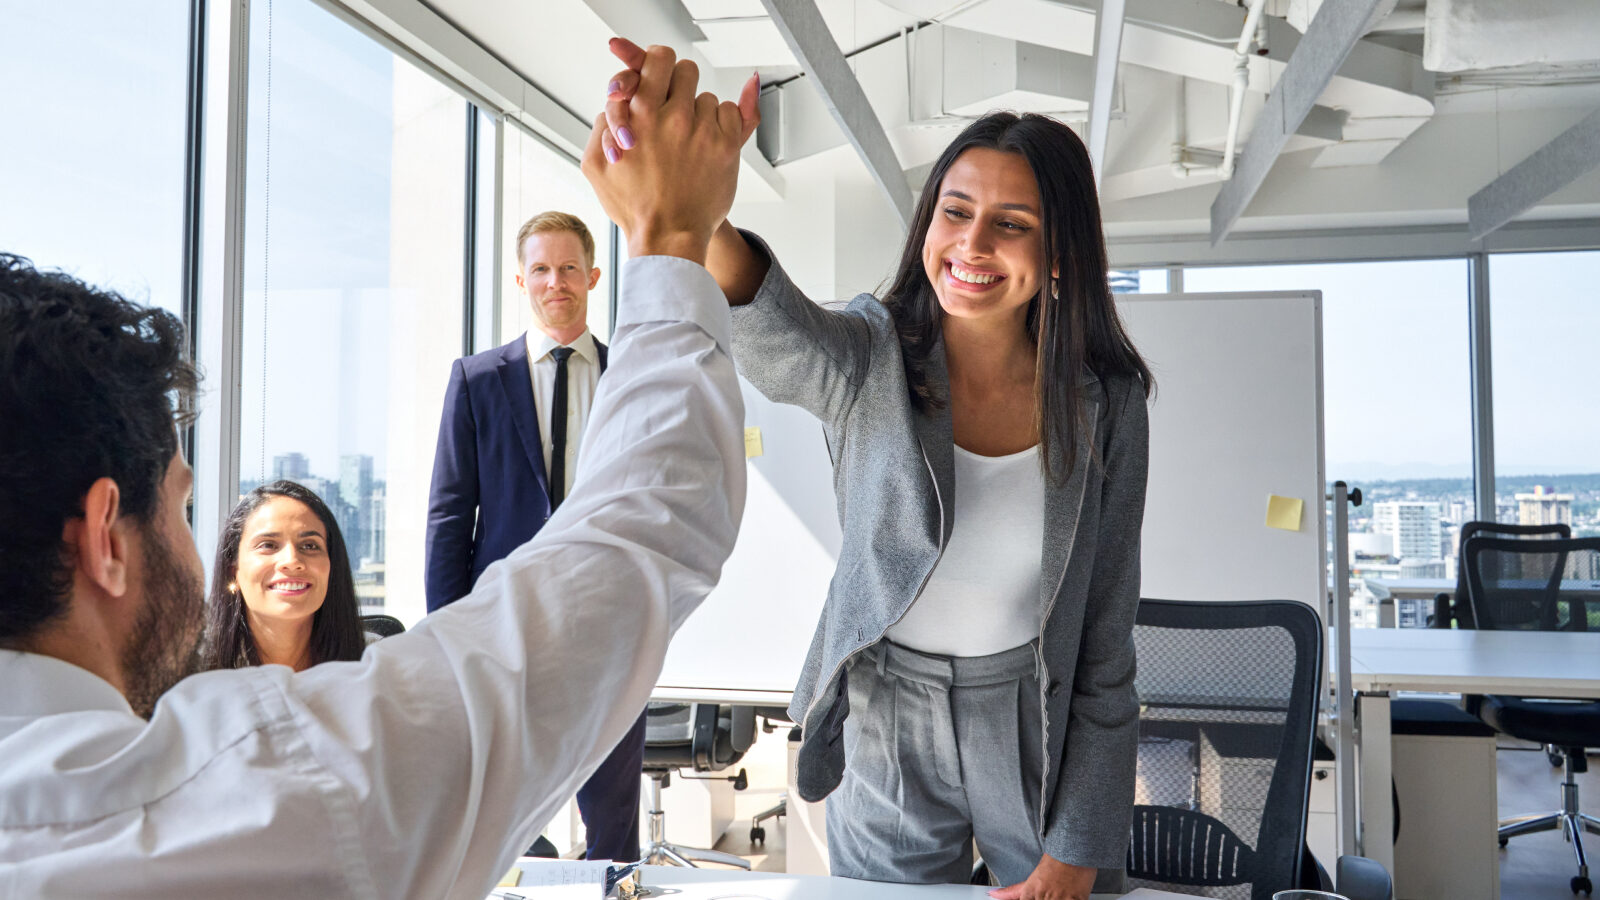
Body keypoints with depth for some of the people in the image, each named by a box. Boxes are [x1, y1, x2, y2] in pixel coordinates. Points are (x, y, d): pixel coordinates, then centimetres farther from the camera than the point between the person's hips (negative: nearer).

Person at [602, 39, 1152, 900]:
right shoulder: (872, 360, -13)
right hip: (884, 738, 0)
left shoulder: (1106, 406, -10)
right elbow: (774, 335, -38)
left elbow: (1106, 652, -6)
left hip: (1039, 742, 1)